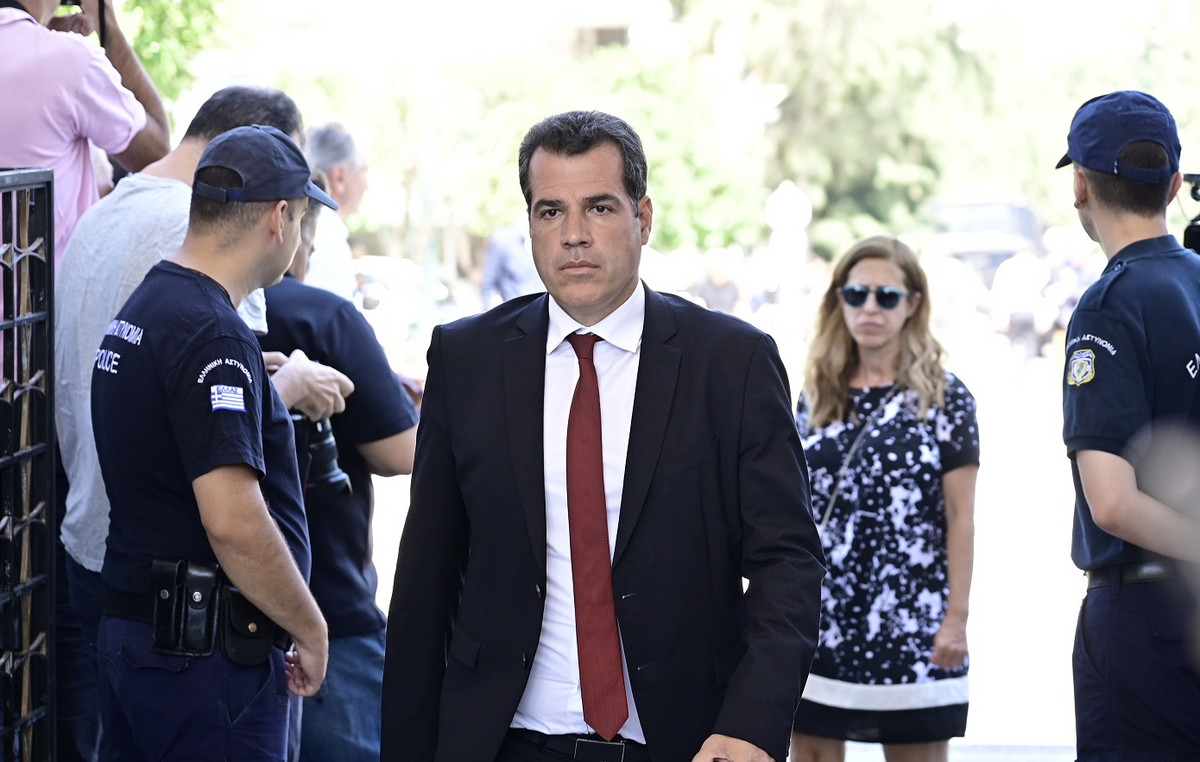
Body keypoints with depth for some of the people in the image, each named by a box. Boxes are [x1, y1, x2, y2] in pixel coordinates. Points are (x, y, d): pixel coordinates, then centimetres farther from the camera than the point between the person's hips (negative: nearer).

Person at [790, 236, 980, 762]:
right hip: (820, 621, 4)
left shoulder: (942, 396, -1)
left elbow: (961, 517, -3)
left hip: (911, 621, -4)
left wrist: (956, 619, -8)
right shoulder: (817, 397, 11)